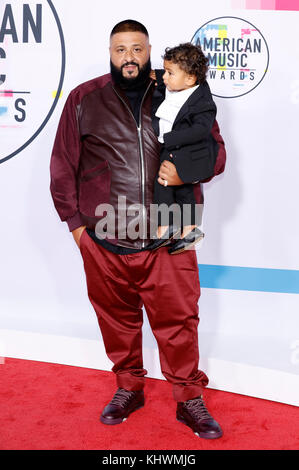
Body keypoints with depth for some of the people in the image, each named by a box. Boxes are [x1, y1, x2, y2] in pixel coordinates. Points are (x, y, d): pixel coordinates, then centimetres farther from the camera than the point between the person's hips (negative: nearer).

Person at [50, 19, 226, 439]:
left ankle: (190, 399, 23)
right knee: (117, 318, 14)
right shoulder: (84, 99, 6)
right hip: (103, 240, 1)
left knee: (178, 319, 4)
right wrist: (75, 221, 4)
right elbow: (63, 166, 9)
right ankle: (129, 388, 35)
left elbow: (216, 150, 11)